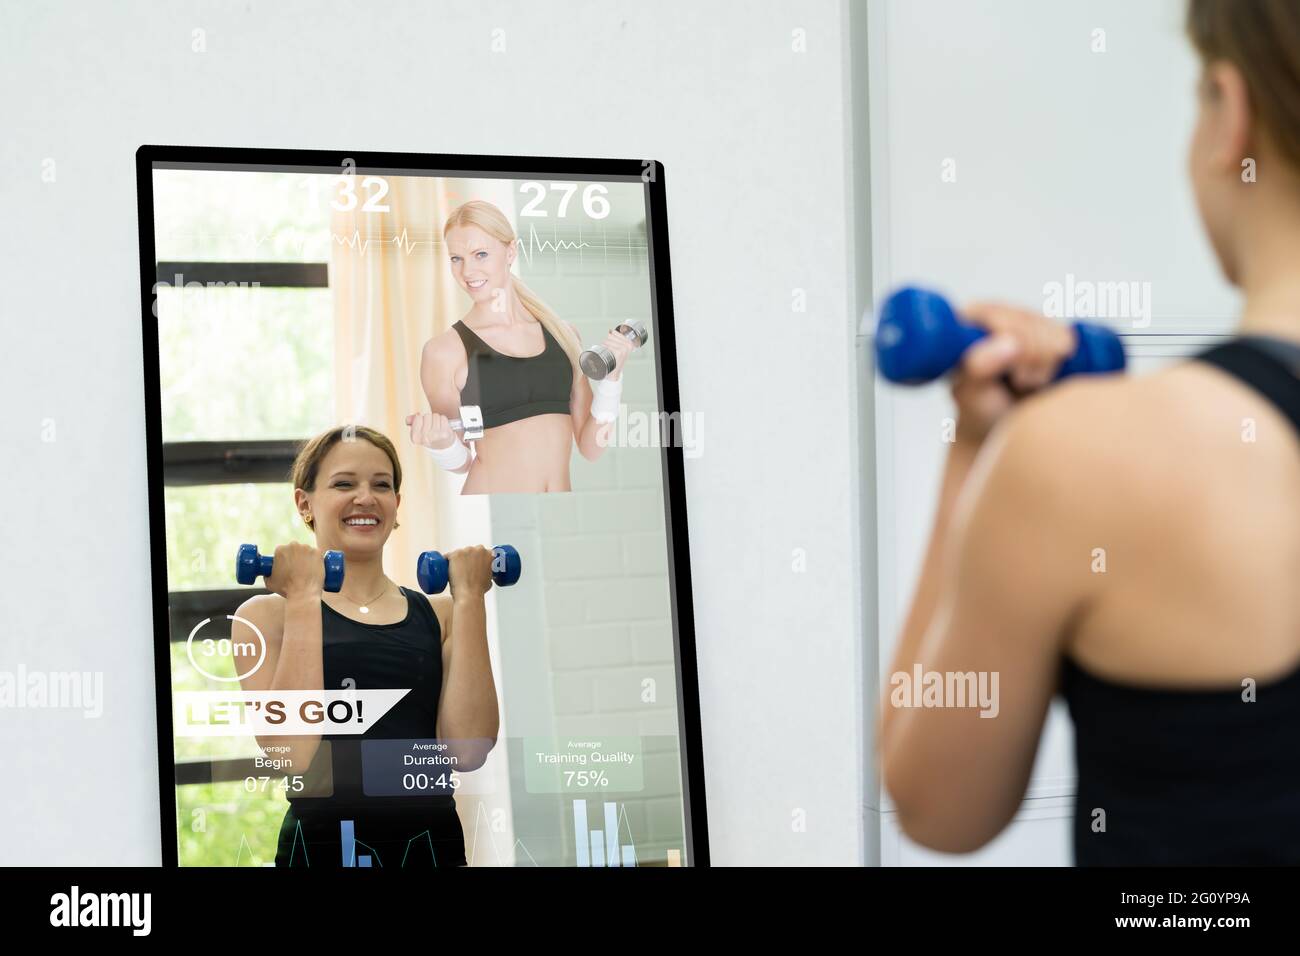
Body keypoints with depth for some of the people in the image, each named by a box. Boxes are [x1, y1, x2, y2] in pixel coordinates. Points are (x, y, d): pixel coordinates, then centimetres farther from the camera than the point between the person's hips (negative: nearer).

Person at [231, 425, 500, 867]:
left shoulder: (438, 613, 5)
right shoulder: (267, 613, -2)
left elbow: (468, 750, -9)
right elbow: (292, 753, -17)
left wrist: (468, 598, -9)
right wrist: (303, 598, -14)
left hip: (433, 843, 3)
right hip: (324, 845, -3)